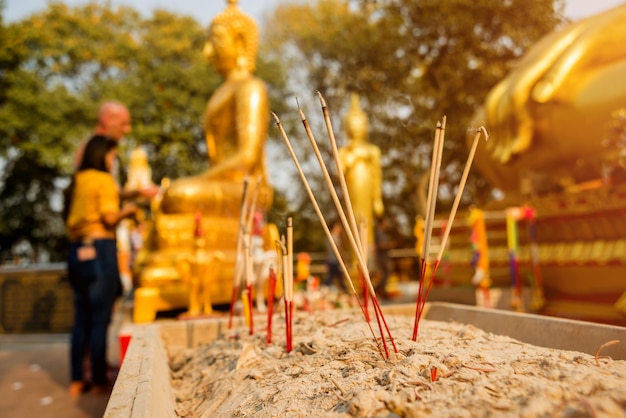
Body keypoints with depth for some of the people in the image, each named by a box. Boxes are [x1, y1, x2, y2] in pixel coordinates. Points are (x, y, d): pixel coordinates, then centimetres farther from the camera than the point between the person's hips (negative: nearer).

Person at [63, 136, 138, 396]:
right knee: (100, 319, -1)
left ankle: (77, 380, 17)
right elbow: (110, 217, -12)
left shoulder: (75, 182, 17)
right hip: (100, 249, -7)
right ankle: (99, 381, 6)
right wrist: (127, 211, 4)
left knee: (81, 318, 11)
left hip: (76, 251, 7)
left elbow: (69, 221, 17)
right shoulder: (104, 180, -5)